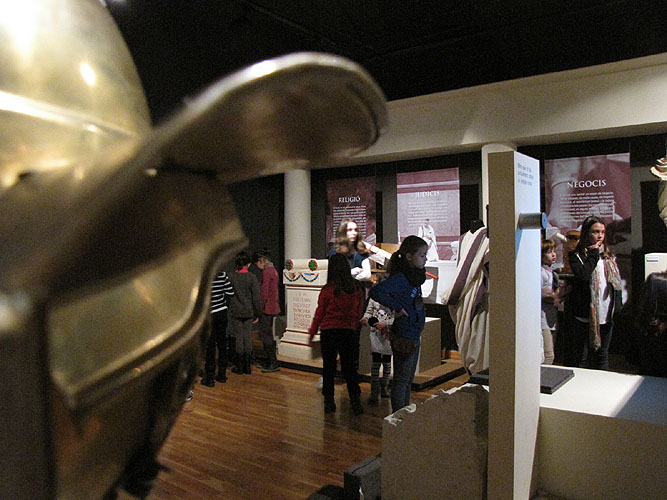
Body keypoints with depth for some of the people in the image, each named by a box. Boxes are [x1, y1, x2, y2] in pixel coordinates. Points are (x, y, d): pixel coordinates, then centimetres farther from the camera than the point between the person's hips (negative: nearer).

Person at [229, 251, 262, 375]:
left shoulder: (231, 277, -6)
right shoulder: (251, 277, -7)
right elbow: (256, 297, -5)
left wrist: (229, 310, 8)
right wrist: (257, 313, 5)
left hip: (235, 311, 0)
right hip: (248, 312, 1)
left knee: (239, 338, 6)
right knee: (247, 338, 9)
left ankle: (240, 366, 11)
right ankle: (247, 366, 14)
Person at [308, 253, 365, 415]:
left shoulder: (327, 290, -11)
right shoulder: (357, 289, -2)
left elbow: (319, 314, -3)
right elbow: (359, 313, 7)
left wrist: (312, 333, 9)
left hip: (329, 332, -2)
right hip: (349, 332, 2)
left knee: (329, 367, 8)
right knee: (349, 366, 10)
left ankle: (329, 400, 14)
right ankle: (355, 400, 6)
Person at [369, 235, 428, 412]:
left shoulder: (414, 276, 8)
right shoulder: (400, 278, -20)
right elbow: (376, 292, -35)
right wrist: (396, 308, -25)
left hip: (414, 336, 9)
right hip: (404, 336, -9)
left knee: (408, 381, 19)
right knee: (401, 381, 2)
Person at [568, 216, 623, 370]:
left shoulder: (608, 256, 12)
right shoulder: (577, 256, -5)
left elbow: (616, 282, 16)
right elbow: (582, 274, -25)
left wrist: (617, 308, 9)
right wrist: (594, 255, -14)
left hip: (606, 316, 5)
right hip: (585, 316, -5)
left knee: (603, 355, 16)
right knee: (582, 357, 3)